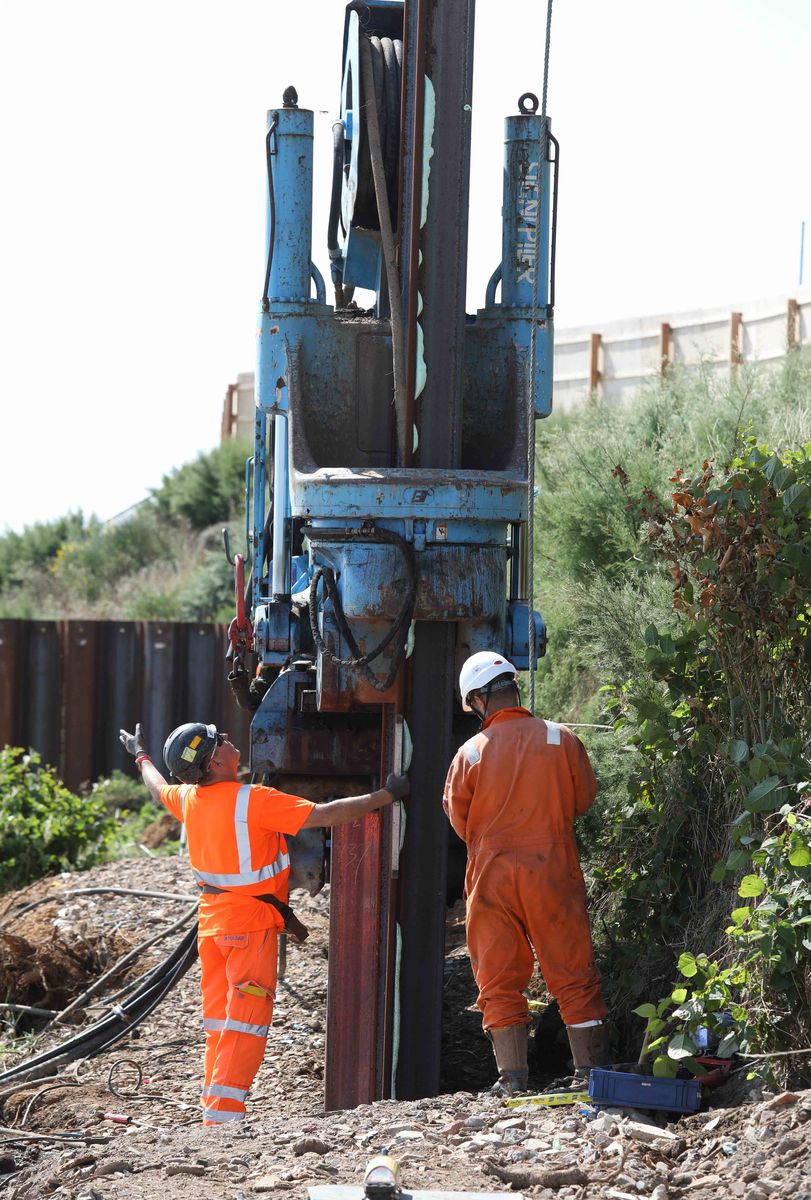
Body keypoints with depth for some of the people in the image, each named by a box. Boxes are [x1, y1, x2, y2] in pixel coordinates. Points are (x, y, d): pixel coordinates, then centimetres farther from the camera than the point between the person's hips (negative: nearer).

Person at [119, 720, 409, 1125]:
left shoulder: (187, 799, 2)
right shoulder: (252, 801, -20)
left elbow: (159, 789, 26)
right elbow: (326, 815, -22)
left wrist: (141, 756, 47)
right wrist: (386, 795, -14)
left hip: (211, 920, 7)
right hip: (251, 923, -7)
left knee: (219, 1021, 13)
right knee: (246, 1022, -6)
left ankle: (213, 1108, 15)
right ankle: (223, 1114, -12)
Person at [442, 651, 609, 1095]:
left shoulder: (470, 753, -6)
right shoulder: (561, 739, -3)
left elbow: (458, 820, 6)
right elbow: (583, 799, 10)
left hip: (491, 878, 0)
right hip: (553, 873, 0)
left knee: (499, 983, 8)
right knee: (574, 979, 6)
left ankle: (513, 1079, 3)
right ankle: (592, 1074, 4)